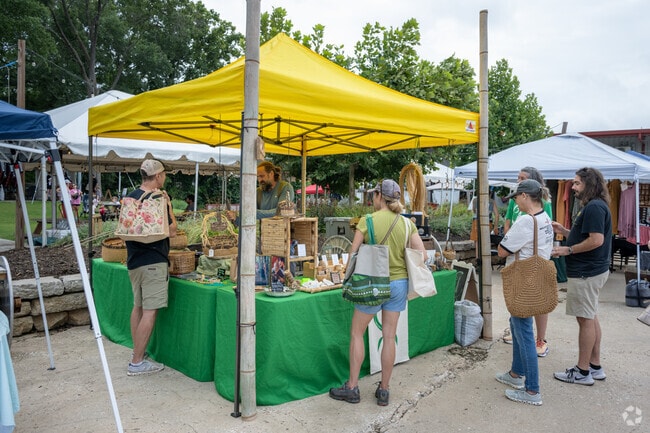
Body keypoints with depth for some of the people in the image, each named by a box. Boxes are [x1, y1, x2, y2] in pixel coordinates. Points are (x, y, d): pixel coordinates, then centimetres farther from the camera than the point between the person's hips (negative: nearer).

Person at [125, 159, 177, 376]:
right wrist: (168, 205, -5)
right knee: (150, 312, -3)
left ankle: (137, 353, 28)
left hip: (134, 260, 9)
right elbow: (172, 230, -11)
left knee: (138, 307, 17)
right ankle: (137, 363, 1)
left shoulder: (130, 197, 9)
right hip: (153, 262, -9)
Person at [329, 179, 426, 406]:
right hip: (399, 283, 4)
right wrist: (402, 263, 11)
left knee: (356, 333, 12)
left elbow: (352, 253, -10)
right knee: (389, 336, 11)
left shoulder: (367, 221, -11)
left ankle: (352, 387, 18)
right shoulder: (407, 224, 0)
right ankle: (383, 390, 21)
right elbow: (422, 254, -3)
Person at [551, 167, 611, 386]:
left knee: (586, 319, -2)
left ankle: (582, 371, 8)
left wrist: (568, 250, -17)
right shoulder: (594, 206, 16)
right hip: (591, 269, 11)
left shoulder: (594, 207, -18)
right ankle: (595, 366, 27)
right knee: (591, 318, 16)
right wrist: (564, 231, 8)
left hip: (586, 273, -11)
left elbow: (596, 240, -25)